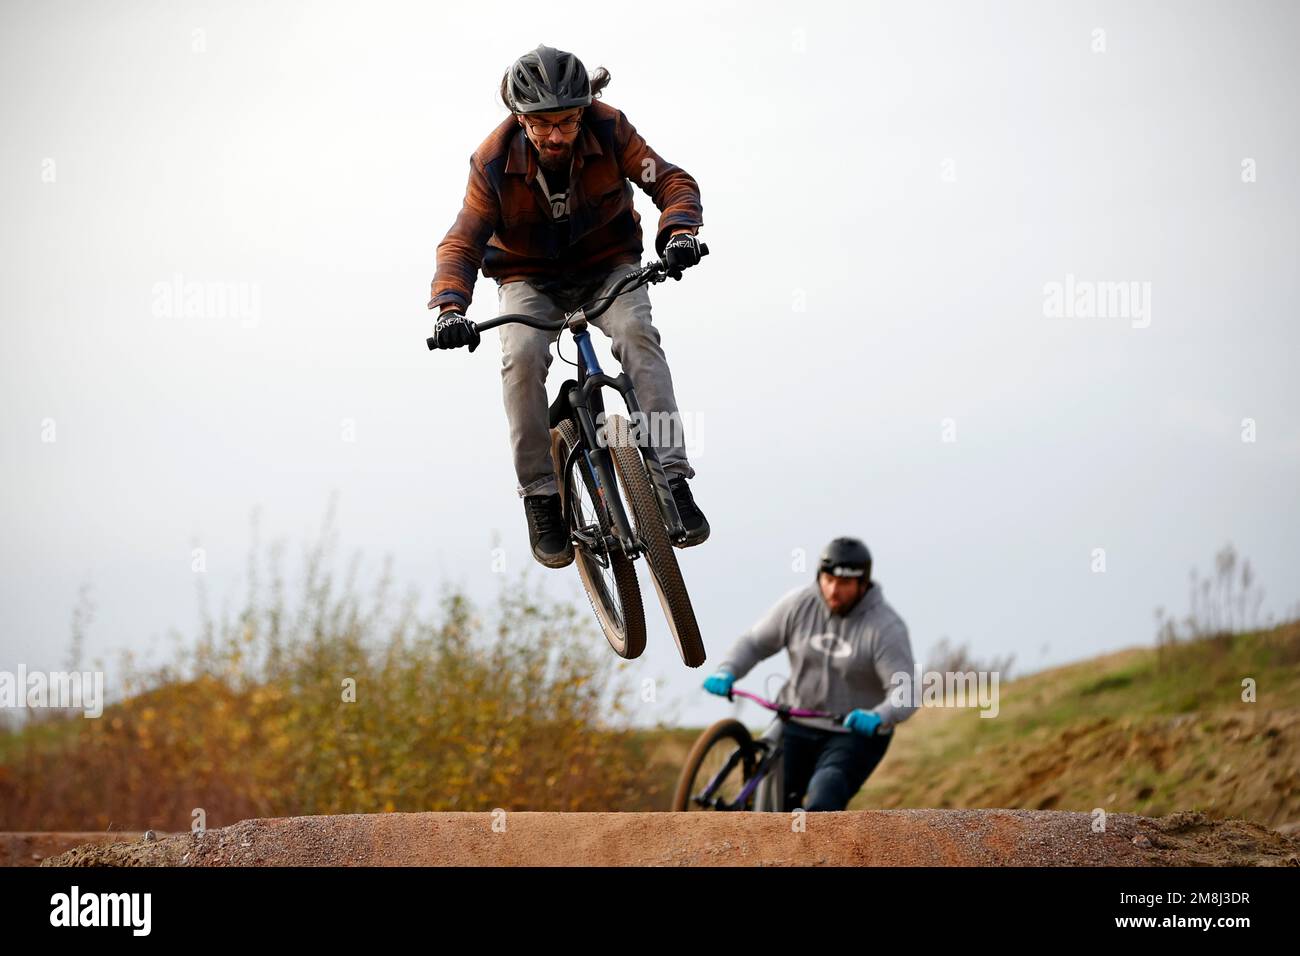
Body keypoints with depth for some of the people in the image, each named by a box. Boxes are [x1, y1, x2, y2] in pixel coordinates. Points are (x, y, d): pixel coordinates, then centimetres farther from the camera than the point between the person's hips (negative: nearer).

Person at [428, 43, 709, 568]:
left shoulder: (608, 129, -20)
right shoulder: (494, 161, -21)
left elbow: (671, 182, -17)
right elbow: (463, 242, -19)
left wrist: (679, 233, -38)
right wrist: (450, 308, -36)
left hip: (608, 266, 0)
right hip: (531, 279, 0)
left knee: (636, 334, -30)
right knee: (522, 355, -29)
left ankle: (671, 479, -31)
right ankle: (541, 496, -18)